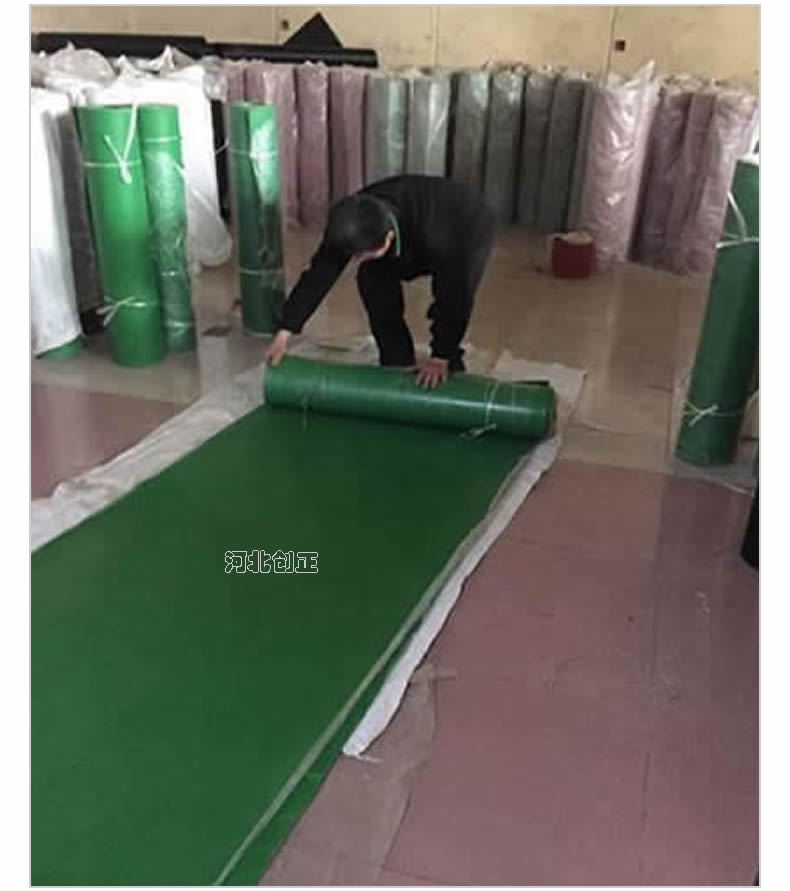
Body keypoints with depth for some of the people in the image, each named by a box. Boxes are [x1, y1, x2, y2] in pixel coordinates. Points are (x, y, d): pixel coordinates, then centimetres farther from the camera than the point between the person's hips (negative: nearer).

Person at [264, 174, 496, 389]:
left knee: (451, 300, -27)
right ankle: (398, 368, 1)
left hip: (468, 229, -5)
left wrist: (441, 358, -34)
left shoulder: (434, 234, -47)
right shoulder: (351, 226, -30)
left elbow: (454, 296, -39)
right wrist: (284, 333, -24)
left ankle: (448, 376, -6)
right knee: (372, 281, -12)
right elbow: (319, 274, -23)